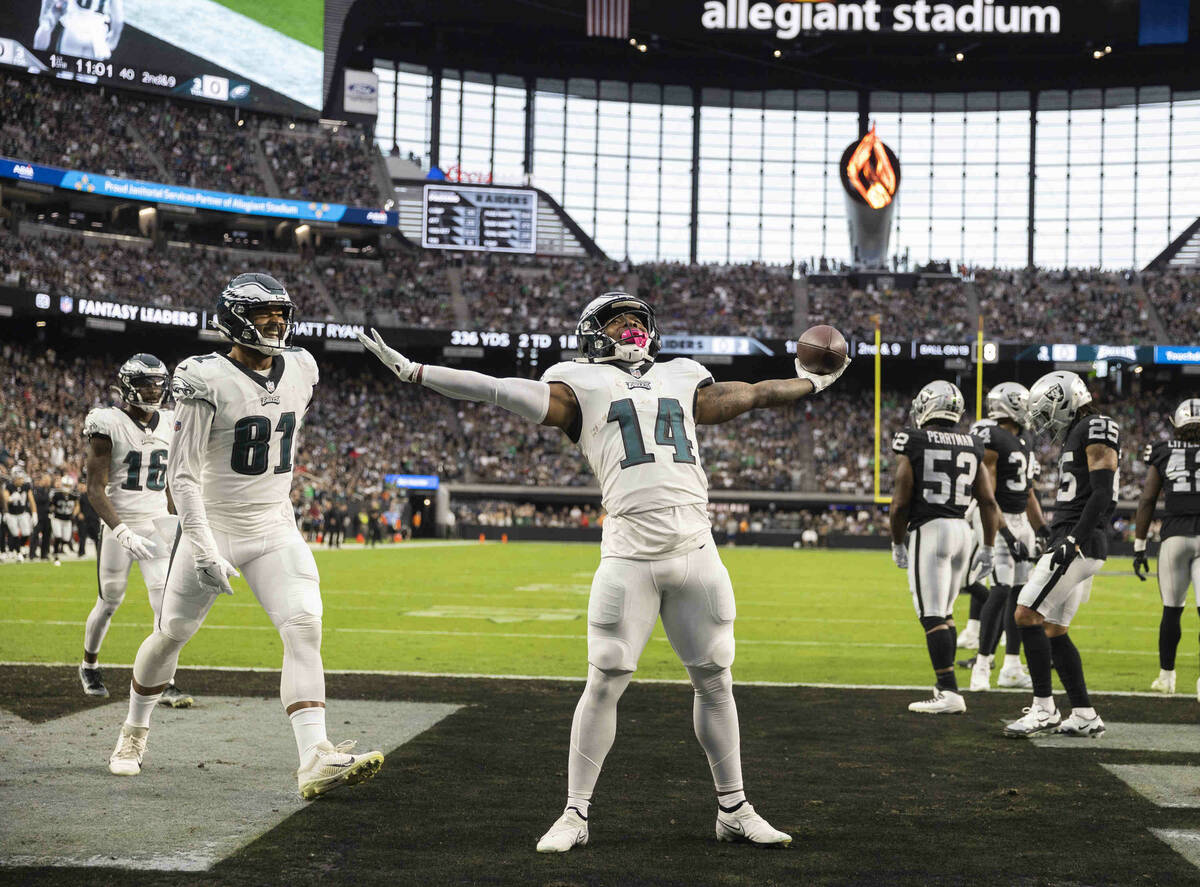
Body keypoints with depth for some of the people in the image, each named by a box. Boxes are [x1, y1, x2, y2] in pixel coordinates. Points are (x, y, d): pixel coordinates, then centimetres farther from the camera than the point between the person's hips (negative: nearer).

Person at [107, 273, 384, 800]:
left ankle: (316, 761, -24)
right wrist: (203, 549, -23)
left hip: (274, 526, 4)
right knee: (171, 633, 9)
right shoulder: (207, 381, -15)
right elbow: (183, 474, -16)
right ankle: (134, 733, 36)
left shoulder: (300, 370, 2)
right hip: (213, 524, -3)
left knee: (305, 627, -16)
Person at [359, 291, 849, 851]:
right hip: (630, 551, -4)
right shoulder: (582, 385, 10)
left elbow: (756, 394, 36)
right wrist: (410, 370, -3)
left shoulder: (682, 382, 22)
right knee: (605, 682, -4)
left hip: (696, 549, 4)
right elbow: (496, 391, 3)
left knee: (715, 680, 7)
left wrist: (813, 383, 48)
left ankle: (734, 810, 19)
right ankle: (575, 815, 7)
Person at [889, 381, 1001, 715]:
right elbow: (989, 503, 9)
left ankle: (949, 693, -14)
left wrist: (897, 544, 7)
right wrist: (989, 547, 16)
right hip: (962, 529, 6)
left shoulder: (913, 444, -6)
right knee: (944, 612, 19)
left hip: (929, 529, -6)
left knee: (932, 615, -7)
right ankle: (945, 685, 21)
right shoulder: (971, 447, 9)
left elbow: (900, 503, -6)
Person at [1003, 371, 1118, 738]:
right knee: (1054, 631, 10)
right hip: (1071, 545, 10)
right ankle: (1084, 716, 13)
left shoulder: (1097, 430, -9)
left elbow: (1102, 494, -18)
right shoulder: (1075, 436, 21)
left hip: (1079, 545, -10)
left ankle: (1043, 708, -10)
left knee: (1027, 615, -13)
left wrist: (1073, 541, -23)